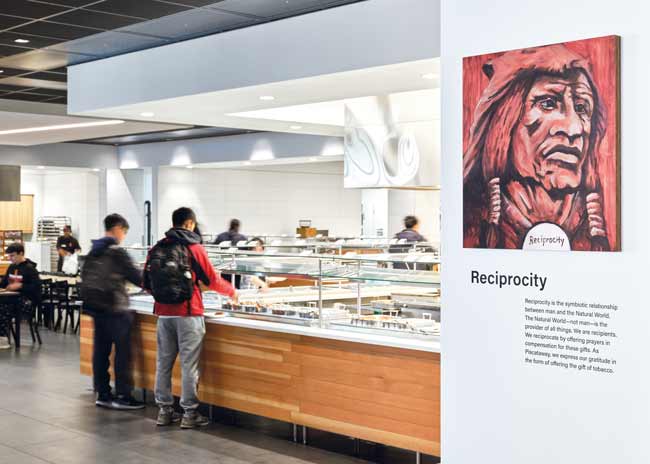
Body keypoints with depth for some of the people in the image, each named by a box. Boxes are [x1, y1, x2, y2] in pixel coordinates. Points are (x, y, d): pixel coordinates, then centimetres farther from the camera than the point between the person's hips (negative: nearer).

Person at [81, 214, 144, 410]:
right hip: (115, 309, -8)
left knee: (101, 350, 10)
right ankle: (122, 396, -2)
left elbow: (85, 276, 16)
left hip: (95, 306, 8)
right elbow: (135, 276, -12)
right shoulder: (117, 252, -13)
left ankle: (103, 394, 14)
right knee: (122, 351, -3)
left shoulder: (93, 251, 11)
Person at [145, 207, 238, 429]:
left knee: (164, 362, 10)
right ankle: (189, 413, 4)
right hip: (188, 313, -5)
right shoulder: (193, 248, -6)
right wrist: (232, 291, 14)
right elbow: (211, 279, -4)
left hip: (163, 313, 5)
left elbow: (147, 283, 10)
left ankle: (164, 410, 16)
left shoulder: (156, 249, 6)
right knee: (189, 364, 0)